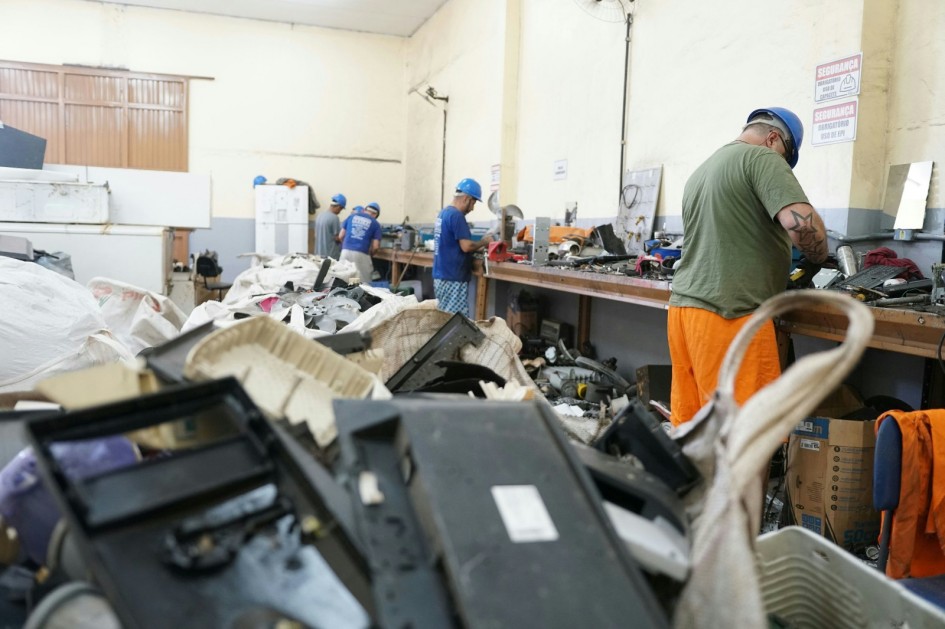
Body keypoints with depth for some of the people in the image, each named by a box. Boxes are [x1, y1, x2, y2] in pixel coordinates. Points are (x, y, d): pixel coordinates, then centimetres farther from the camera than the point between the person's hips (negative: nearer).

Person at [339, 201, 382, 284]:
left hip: (346, 252, 3)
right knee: (364, 282, 3)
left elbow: (340, 236, 14)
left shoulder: (351, 216, 15)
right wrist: (370, 253, 22)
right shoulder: (375, 224, 8)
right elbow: (376, 246, 2)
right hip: (361, 254, -3)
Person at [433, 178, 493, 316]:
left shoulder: (443, 213, 14)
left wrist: (478, 247, 14)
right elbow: (466, 246, -20)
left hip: (440, 276, 10)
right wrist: (484, 242, -3)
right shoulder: (456, 215, -15)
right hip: (452, 279, -10)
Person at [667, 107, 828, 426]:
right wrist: (819, 258, 2)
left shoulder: (701, 172, 23)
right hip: (729, 315, -8)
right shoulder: (761, 158, -3)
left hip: (683, 307, 9)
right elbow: (800, 222, -19)